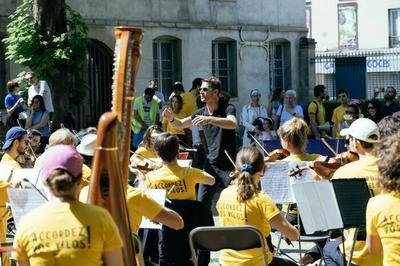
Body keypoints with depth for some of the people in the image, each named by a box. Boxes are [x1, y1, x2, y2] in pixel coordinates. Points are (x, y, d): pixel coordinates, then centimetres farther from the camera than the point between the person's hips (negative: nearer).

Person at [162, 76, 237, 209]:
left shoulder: (227, 108, -10)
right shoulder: (202, 113, 7)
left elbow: (233, 123, -31)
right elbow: (180, 124, 14)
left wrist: (210, 119, -43)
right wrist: (171, 119, -9)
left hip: (228, 165, -6)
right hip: (210, 164, 6)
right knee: (202, 202, 3)